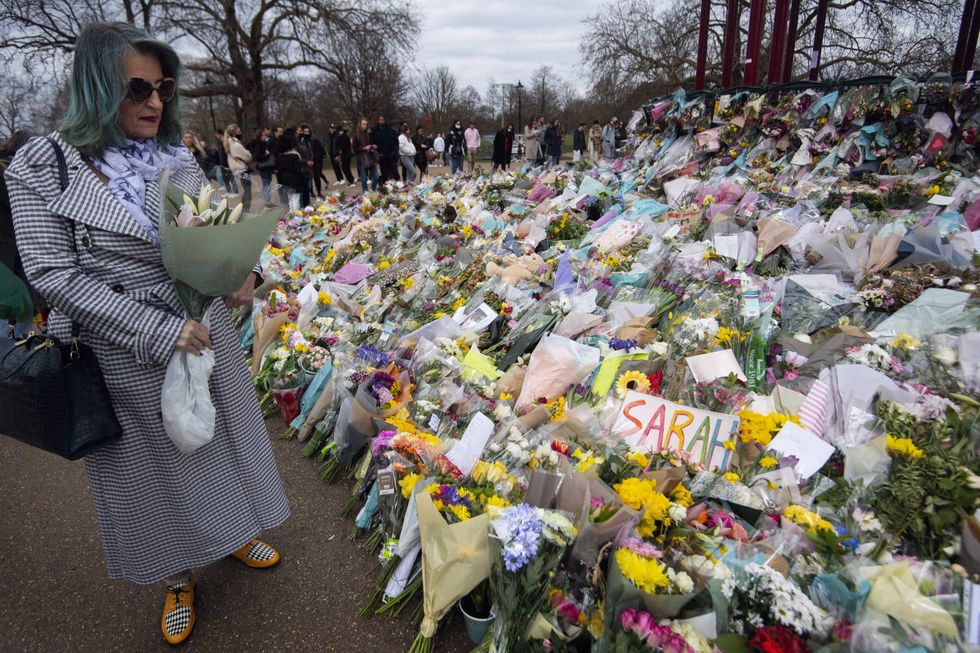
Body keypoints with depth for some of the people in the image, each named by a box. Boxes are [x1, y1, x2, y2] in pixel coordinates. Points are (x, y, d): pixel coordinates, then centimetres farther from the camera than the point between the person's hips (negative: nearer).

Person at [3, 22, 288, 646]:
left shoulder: (178, 159, 1)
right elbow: (54, 274, -15)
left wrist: (246, 273, -14)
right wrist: (158, 331, -22)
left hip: (206, 335, 4)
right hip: (129, 356, -3)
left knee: (221, 440, 19)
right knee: (159, 465, 14)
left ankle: (236, 532, 47)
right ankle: (179, 577, 39)